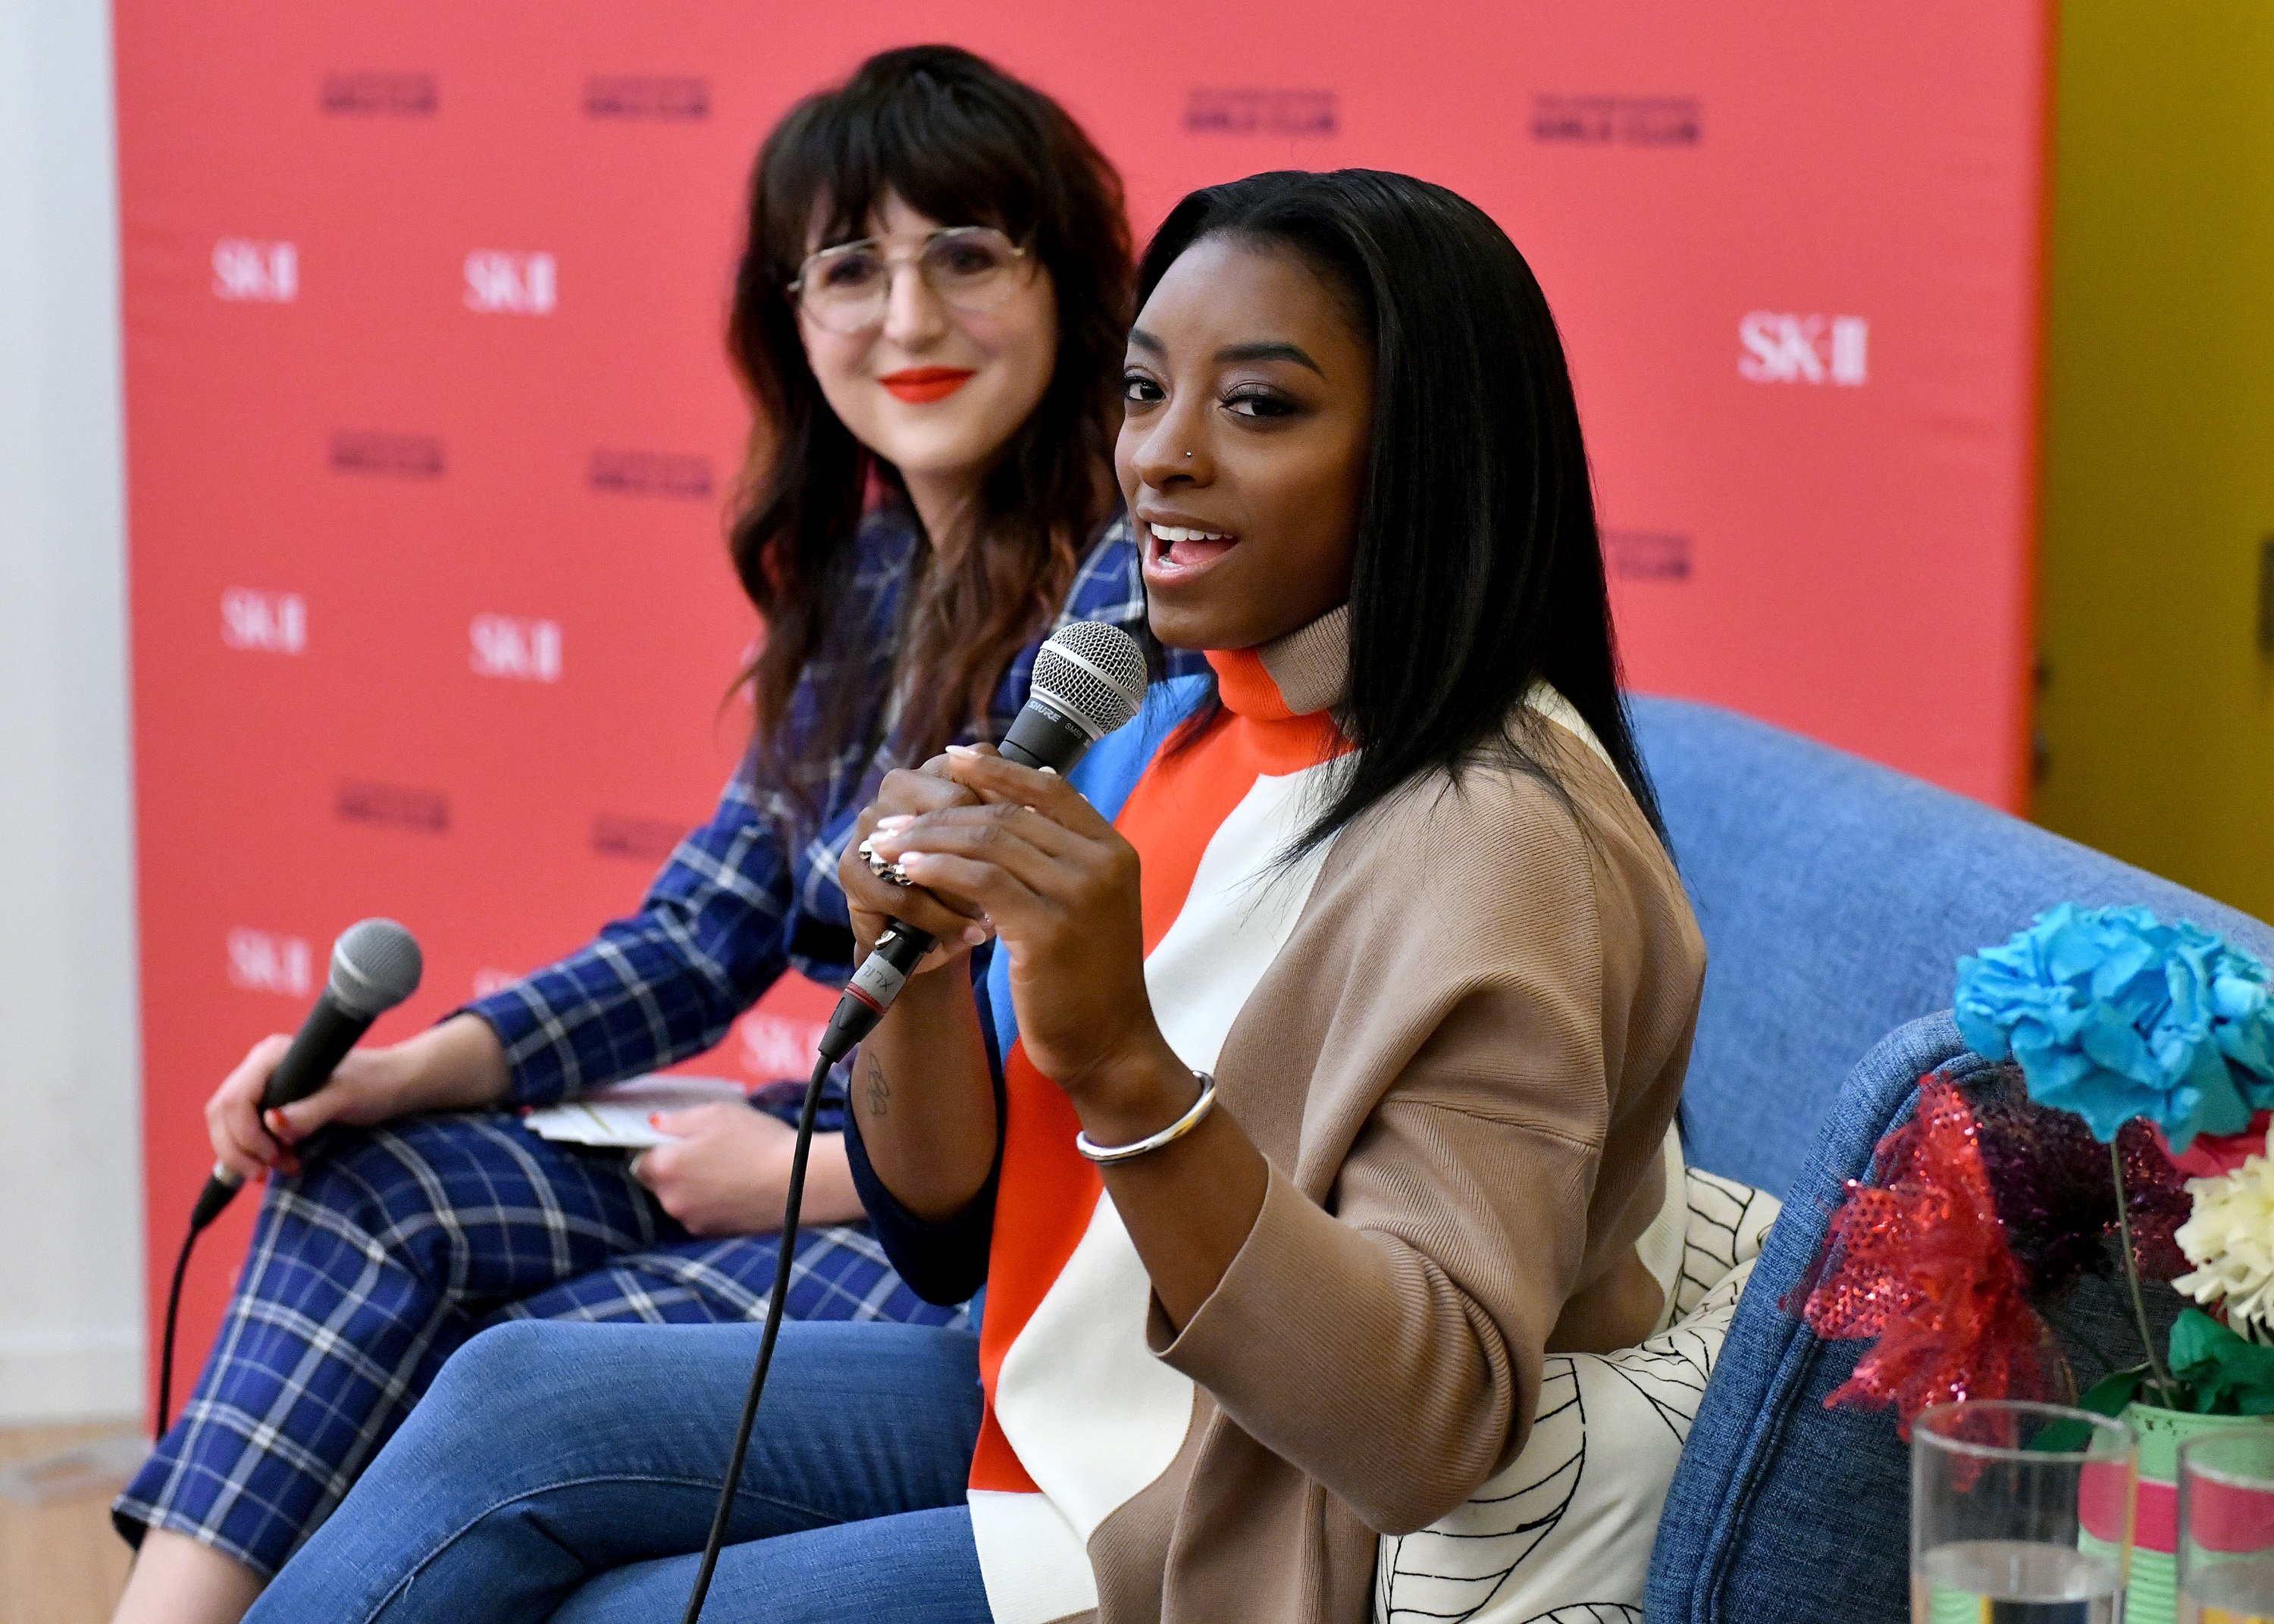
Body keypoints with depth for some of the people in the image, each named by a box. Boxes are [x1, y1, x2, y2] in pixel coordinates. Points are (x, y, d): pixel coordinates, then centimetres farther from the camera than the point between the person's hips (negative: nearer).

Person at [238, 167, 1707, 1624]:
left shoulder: (1493, 844, -23)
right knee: (516, 1400, -1)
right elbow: (948, 1230, 5)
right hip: (1057, 1422, 8)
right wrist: (917, 959, -16)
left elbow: (1432, 1431, -30)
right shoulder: (1179, 726, 3)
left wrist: (1124, 1062, -39)